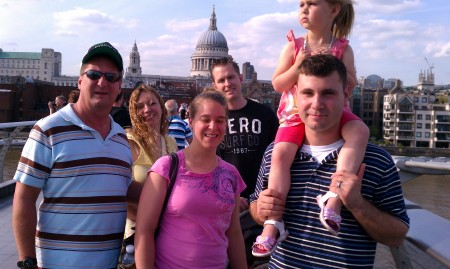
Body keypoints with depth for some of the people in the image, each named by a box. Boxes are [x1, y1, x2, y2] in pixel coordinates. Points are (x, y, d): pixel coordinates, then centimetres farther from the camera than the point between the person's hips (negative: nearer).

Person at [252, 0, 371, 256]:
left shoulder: (342, 47, 3)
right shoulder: (294, 46, 3)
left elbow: (351, 84, 0)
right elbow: (277, 84, 0)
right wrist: (298, 65, -15)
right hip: (296, 114, 0)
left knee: (360, 130, -31)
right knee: (281, 153, -26)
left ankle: (334, 197, -37)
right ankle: (273, 223, -25)